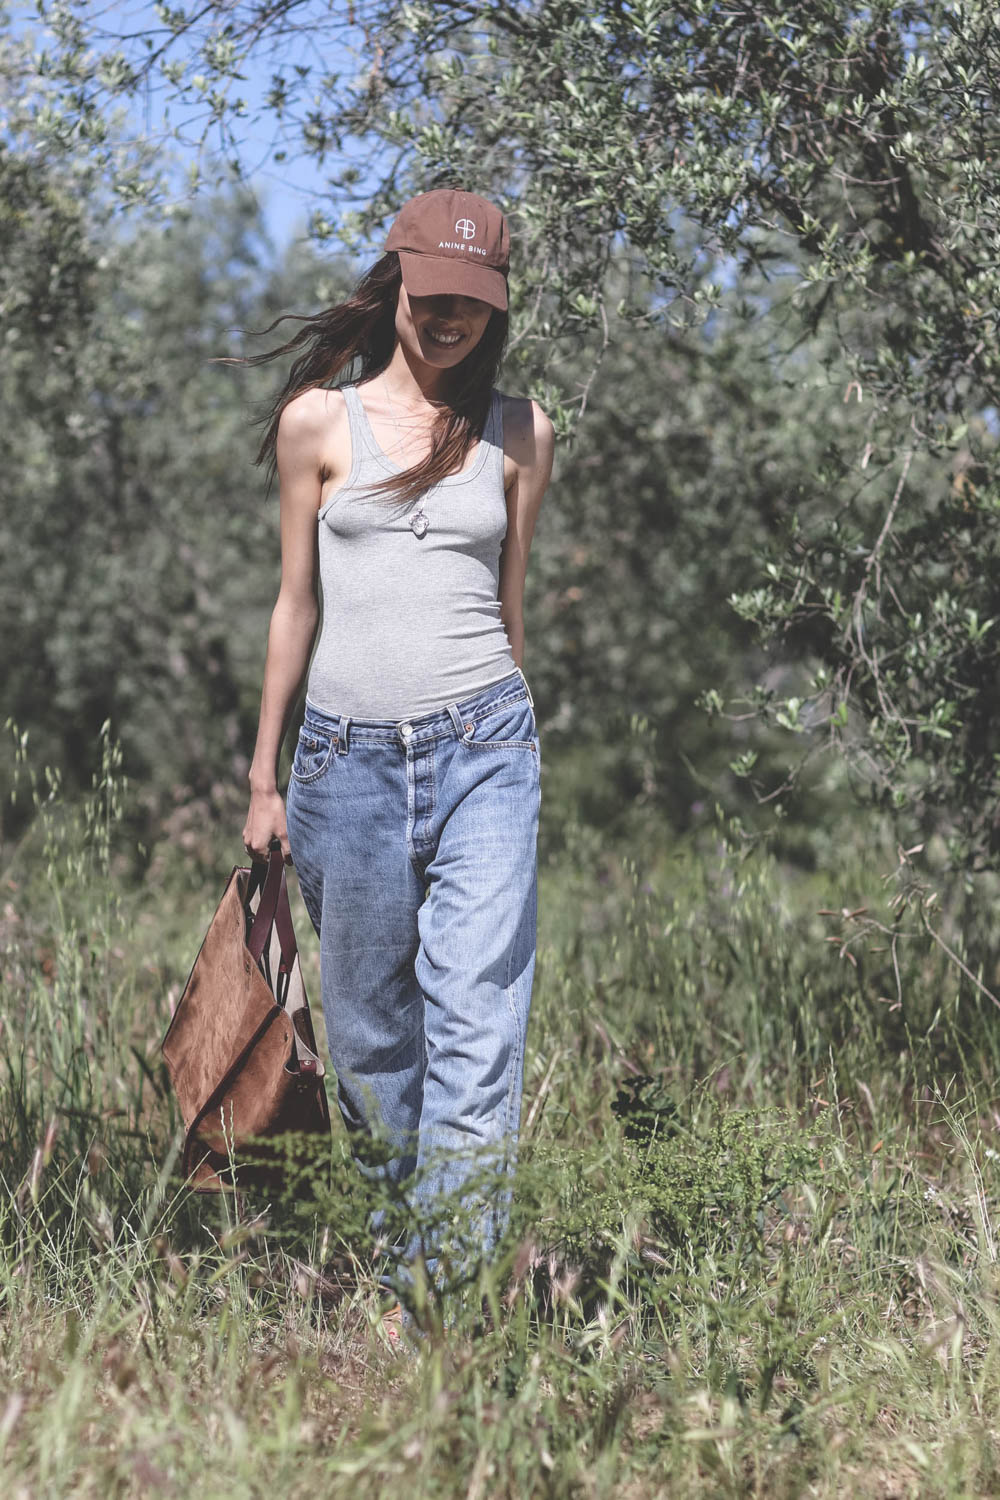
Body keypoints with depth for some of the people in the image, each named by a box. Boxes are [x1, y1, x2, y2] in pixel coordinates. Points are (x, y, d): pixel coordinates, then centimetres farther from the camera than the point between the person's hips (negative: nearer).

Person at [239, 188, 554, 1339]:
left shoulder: (518, 430, 9)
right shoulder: (317, 421, 6)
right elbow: (295, 605, 10)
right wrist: (262, 778, 11)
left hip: (482, 748, 0)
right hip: (347, 752, 0)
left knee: (476, 1028, -9)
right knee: (369, 1027, 8)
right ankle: (395, 1244, 29)